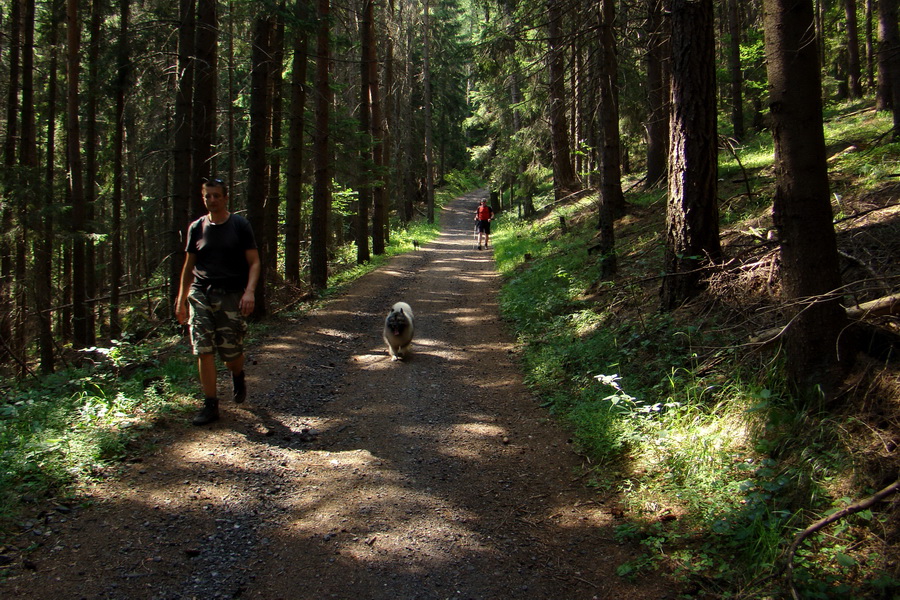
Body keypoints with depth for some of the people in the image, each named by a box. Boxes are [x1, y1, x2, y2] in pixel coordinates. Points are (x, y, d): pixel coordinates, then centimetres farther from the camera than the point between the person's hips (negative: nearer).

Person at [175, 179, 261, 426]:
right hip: (200, 294, 2)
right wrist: (181, 301, 14)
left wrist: (250, 291, -16)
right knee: (203, 350, -5)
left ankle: (238, 377, 35)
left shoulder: (240, 225, 2)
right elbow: (189, 266, 17)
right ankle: (210, 404, 4)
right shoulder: (197, 228, 10)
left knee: (231, 353, 0)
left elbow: (254, 262, 0)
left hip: (231, 295, -2)